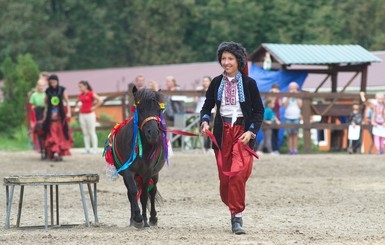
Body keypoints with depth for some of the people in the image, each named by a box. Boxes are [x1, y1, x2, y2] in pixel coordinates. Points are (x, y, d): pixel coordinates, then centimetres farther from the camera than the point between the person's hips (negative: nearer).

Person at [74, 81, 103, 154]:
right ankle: (87, 149, 5)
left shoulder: (91, 94, -7)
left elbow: (100, 101, -17)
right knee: (85, 133, 4)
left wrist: (94, 108, -14)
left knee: (92, 132, -5)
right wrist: (77, 107, 14)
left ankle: (95, 149, -3)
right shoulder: (81, 95, 11)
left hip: (90, 115, -6)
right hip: (82, 115, 6)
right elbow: (76, 102, 31)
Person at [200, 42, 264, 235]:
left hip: (242, 131, -3)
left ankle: (237, 217, -11)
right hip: (222, 132, 4)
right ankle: (232, 207, 26)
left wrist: (251, 131, -11)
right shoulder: (217, 82, 7)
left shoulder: (249, 83, -1)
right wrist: (204, 121, -7)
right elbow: (207, 106, 13)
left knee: (238, 173, -17)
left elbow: (258, 110, 1)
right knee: (224, 176, 5)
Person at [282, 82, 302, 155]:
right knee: (290, 134, -3)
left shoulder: (298, 97, 11)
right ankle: (290, 149, -3)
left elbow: (300, 105, -2)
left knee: (295, 134, -7)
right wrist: (289, 97, -6)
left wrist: (297, 97, -3)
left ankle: (295, 149, -7)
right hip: (288, 117, 0)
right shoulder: (286, 97, 10)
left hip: (296, 117, 0)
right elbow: (285, 105, -4)